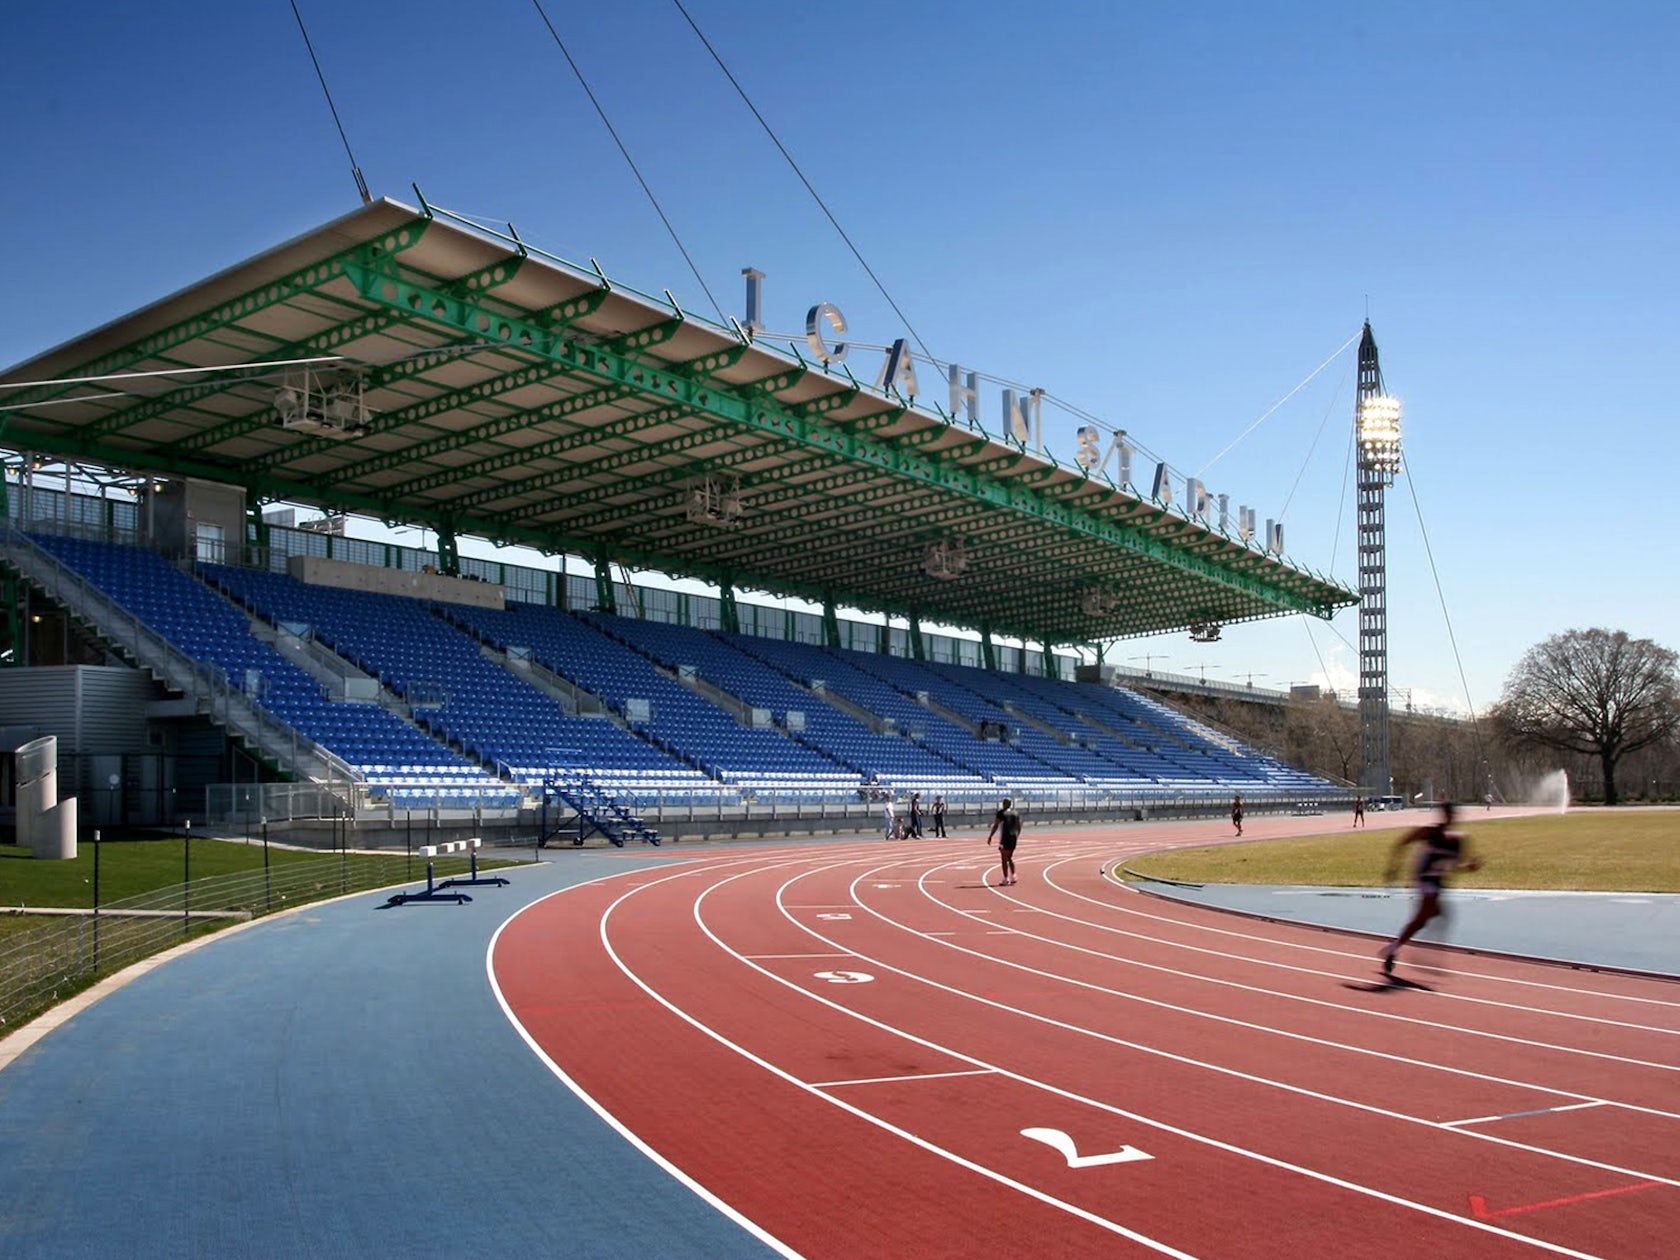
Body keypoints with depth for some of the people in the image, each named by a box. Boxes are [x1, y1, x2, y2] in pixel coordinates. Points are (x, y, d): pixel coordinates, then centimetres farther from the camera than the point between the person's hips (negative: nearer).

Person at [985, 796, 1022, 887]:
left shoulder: (1001, 813, -7)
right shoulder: (1016, 813, 12)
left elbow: (996, 825, -11)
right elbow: (1019, 827, 14)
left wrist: (990, 837, -7)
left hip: (1005, 838, -6)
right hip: (1013, 838, 6)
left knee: (1004, 859, -2)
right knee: (1009, 858, 21)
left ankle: (1006, 879, -5)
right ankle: (1013, 876, 18)